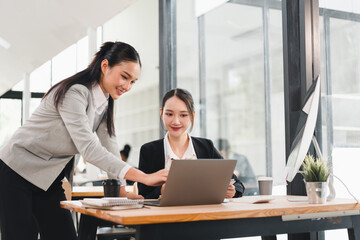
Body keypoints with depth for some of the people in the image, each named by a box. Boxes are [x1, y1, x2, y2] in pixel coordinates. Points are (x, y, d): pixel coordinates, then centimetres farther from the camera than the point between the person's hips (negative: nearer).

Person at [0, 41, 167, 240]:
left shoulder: (105, 103, 3)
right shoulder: (74, 93, -24)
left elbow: (109, 147, 0)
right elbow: (89, 148, -34)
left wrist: (122, 191, -13)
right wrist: (143, 177, -40)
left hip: (49, 180, 8)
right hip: (16, 172, -8)